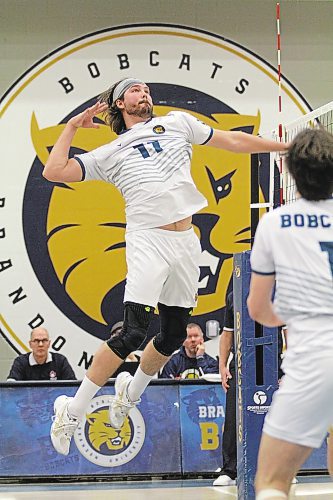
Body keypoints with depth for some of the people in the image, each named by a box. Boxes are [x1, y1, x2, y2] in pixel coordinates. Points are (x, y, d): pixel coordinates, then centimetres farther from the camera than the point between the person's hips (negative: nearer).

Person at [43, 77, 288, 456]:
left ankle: (131, 392, 35)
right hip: (147, 241, -4)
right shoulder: (110, 153, 11)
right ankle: (73, 410, -6)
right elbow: (54, 171, 4)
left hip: (186, 241, 4)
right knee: (132, 334, -16)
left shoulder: (177, 123, 18)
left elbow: (231, 141, 23)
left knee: (174, 336, 8)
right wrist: (72, 126, 8)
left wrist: (287, 147, 24)